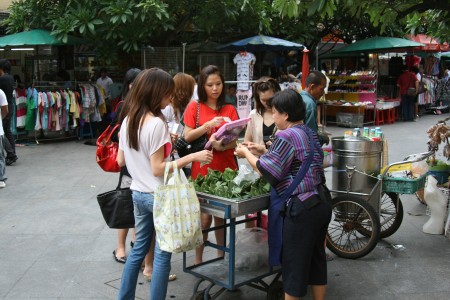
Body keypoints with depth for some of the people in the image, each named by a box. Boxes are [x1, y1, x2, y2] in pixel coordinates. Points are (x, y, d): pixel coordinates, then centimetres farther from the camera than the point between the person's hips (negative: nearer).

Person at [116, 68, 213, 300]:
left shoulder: (128, 121, 5)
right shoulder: (156, 123, -19)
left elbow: (121, 161, 11)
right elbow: (158, 169, -20)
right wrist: (192, 157, -19)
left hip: (138, 193, 8)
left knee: (139, 249, 18)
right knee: (162, 255, 4)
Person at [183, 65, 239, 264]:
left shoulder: (229, 110, 7)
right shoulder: (194, 107, 1)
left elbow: (234, 141, 1)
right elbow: (187, 136, -6)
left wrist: (221, 146, -21)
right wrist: (209, 124, -19)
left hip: (226, 167, 3)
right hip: (202, 168, -2)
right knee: (205, 216, -1)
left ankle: (221, 257, 22)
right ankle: (198, 260, 12)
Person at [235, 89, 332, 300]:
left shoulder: (286, 136, -15)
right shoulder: (310, 133, 12)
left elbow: (268, 171, -13)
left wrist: (246, 154, 1)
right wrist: (263, 151, 20)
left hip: (301, 209, -9)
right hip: (321, 204, 9)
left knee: (294, 265, 3)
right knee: (316, 259, 19)